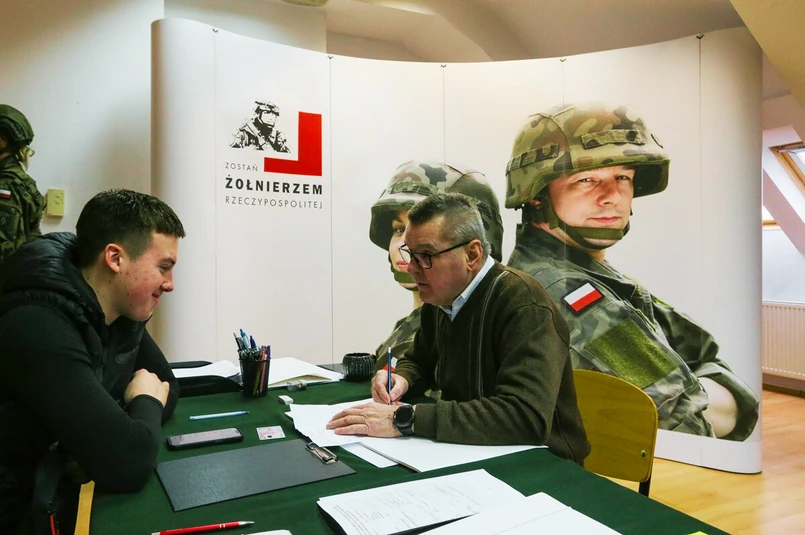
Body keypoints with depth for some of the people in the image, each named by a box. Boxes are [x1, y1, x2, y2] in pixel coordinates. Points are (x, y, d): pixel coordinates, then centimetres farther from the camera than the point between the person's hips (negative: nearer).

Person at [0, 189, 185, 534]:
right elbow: (128, 464, -35)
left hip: (69, 486, 7)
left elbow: (168, 385, 5)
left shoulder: (124, 309, -3)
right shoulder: (40, 327, -29)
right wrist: (146, 402, -14)